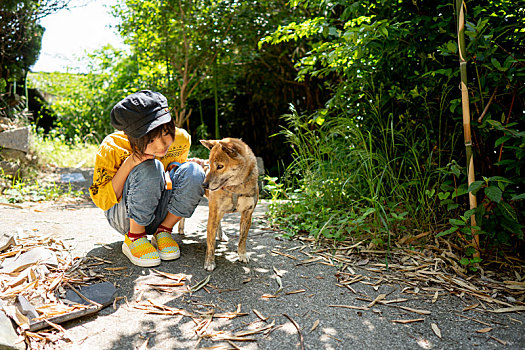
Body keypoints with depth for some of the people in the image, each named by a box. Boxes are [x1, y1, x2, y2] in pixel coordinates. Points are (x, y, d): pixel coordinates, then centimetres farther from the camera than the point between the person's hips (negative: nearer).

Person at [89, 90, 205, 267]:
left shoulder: (181, 139, -14)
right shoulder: (112, 148, -23)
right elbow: (101, 201, -18)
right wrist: (129, 164, -31)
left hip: (159, 215, 4)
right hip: (124, 217, -3)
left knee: (193, 171, -23)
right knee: (149, 168, -33)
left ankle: (163, 230, -9)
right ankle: (134, 238, -16)